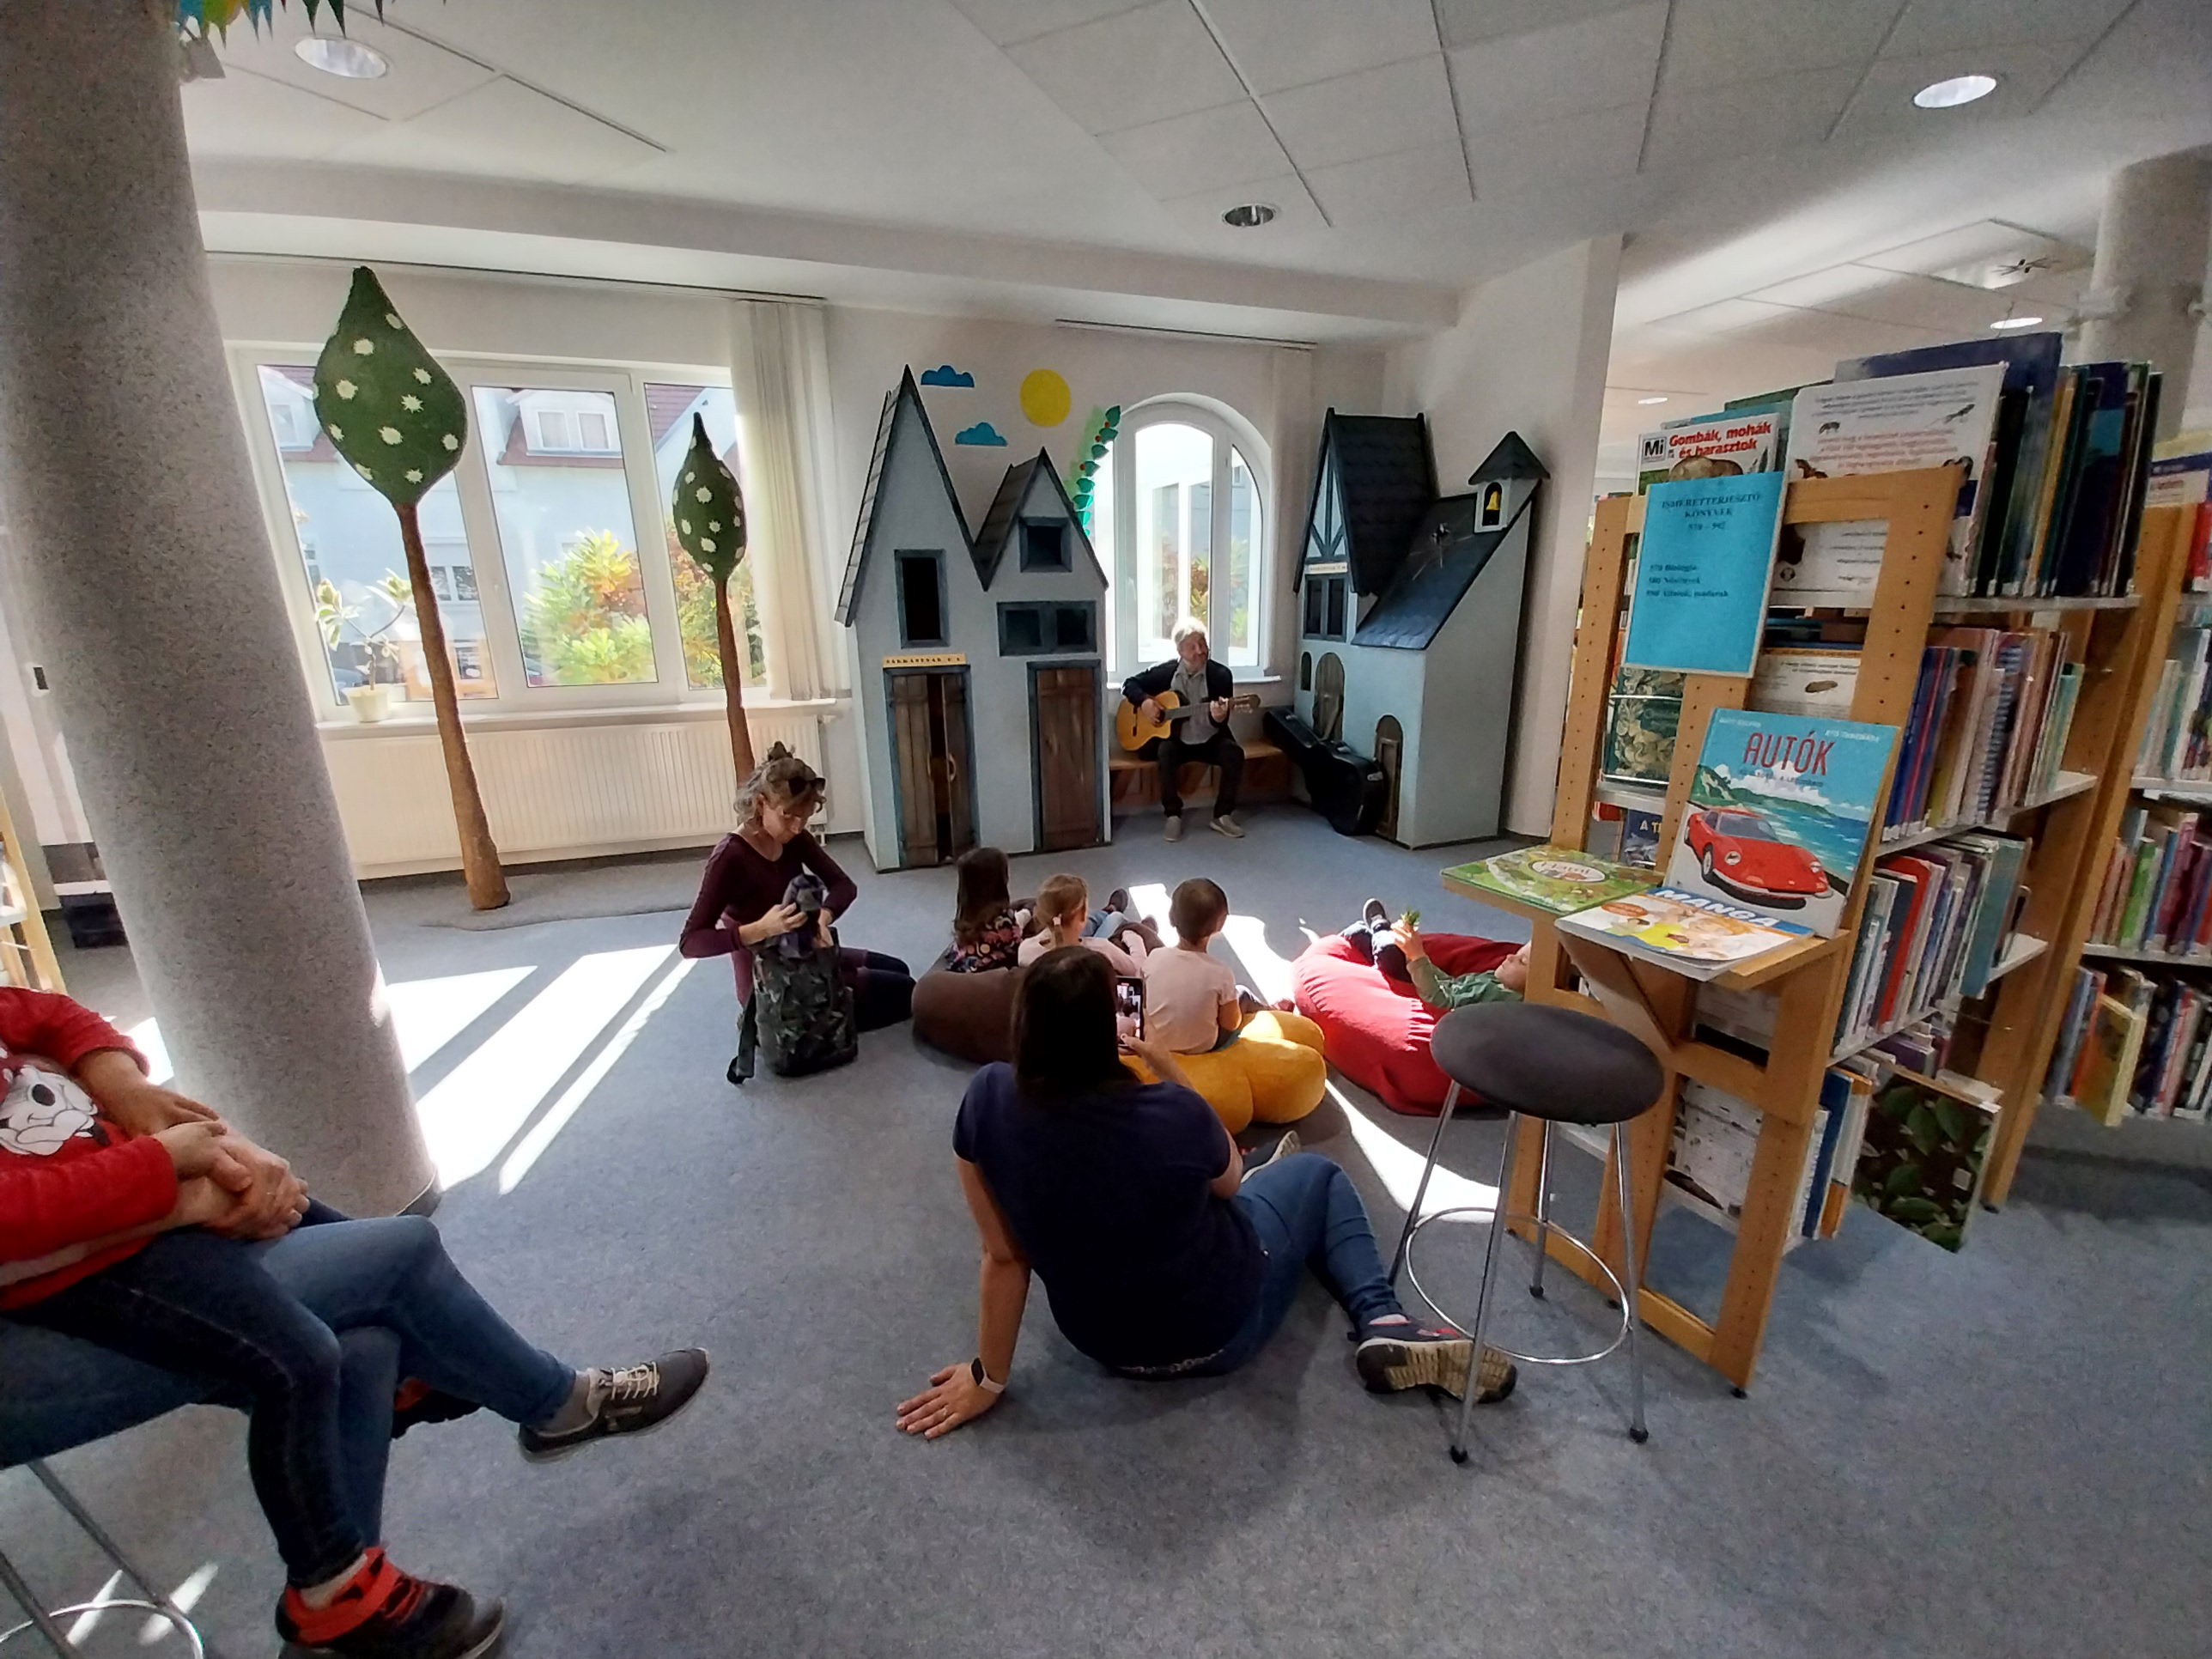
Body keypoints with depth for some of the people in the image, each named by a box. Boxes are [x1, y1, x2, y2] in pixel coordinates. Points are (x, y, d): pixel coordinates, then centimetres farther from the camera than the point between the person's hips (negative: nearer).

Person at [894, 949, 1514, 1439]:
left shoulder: (988, 1101, -24)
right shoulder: (1173, 1111, -32)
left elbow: (1003, 1255, -15)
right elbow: (1229, 1177, -8)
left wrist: (989, 1376, -3)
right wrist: (1173, 1076, -8)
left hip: (1101, 1341, 4)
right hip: (1219, 1329, -4)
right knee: (1318, 1173, 19)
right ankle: (1385, 1324, 3)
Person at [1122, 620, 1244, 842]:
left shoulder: (1221, 675, -7)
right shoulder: (1165, 672, -4)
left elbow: (1221, 723, -10)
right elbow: (1130, 683, 6)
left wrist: (1218, 717, -35)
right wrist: (1144, 701, -15)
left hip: (1209, 740, 0)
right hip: (1175, 739, 0)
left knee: (1234, 752, -28)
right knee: (1165, 751, -34)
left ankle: (1223, 815, -11)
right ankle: (1173, 815, -18)